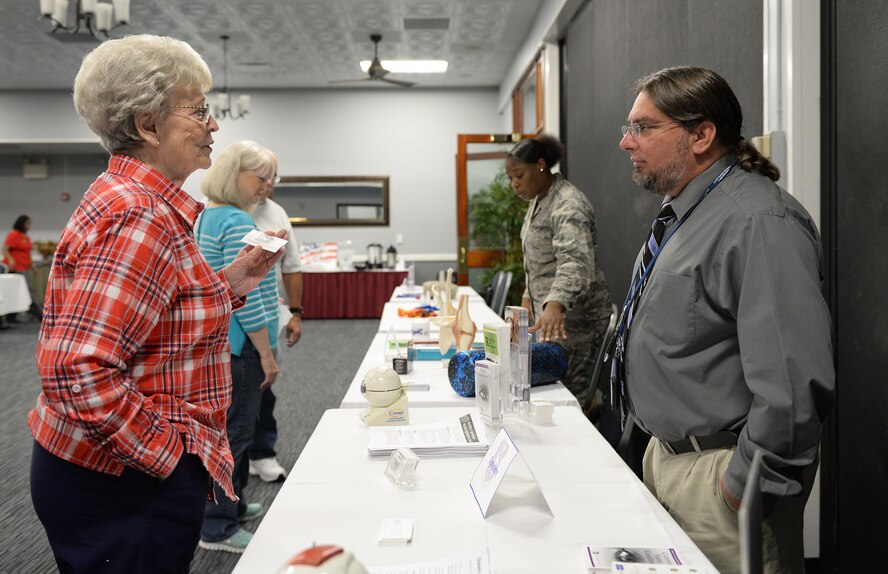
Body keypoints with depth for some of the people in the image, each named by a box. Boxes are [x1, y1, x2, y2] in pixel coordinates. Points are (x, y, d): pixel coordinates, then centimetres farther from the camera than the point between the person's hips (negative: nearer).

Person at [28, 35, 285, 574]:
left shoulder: (130, 199, 11)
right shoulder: (136, 219, -23)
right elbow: (78, 373, -30)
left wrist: (229, 284, 5)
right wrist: (171, 455, -21)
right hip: (124, 489, -10)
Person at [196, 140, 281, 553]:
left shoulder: (207, 216, 13)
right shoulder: (237, 223, -18)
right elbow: (244, 295, -22)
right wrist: (267, 354, -17)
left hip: (214, 339, 10)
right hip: (238, 345, -10)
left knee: (232, 426, 20)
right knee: (235, 431, -2)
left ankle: (232, 503, 33)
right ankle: (218, 528, 7)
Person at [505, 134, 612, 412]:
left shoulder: (567, 205, -20)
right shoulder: (538, 200, 13)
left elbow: (575, 262, -35)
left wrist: (555, 305, -48)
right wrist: (529, 295, 18)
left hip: (573, 317, -10)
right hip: (547, 311, 10)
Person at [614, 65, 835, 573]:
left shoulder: (760, 224, -23)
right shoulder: (681, 214, 10)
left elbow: (794, 379, -29)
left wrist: (747, 482, -22)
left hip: (719, 472, -9)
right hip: (668, 452, 9)